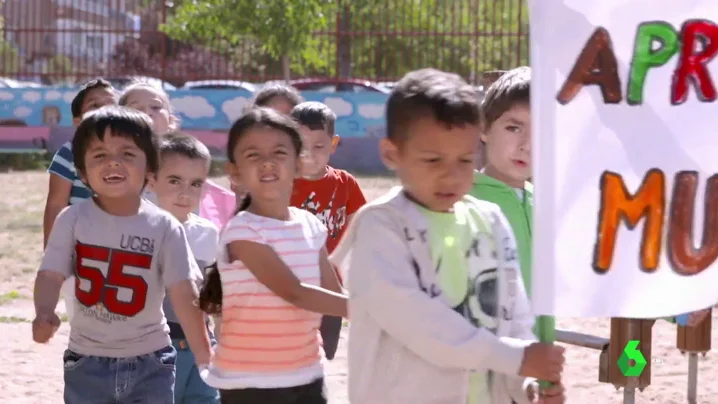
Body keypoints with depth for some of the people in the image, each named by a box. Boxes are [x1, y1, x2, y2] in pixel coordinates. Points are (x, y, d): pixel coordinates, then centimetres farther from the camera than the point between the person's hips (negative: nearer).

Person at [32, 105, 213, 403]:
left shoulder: (164, 227, -9)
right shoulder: (73, 220, -7)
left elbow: (184, 294, -10)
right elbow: (51, 274, -13)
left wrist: (205, 356, -13)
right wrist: (45, 314, -34)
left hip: (150, 363, 0)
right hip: (87, 362, 1)